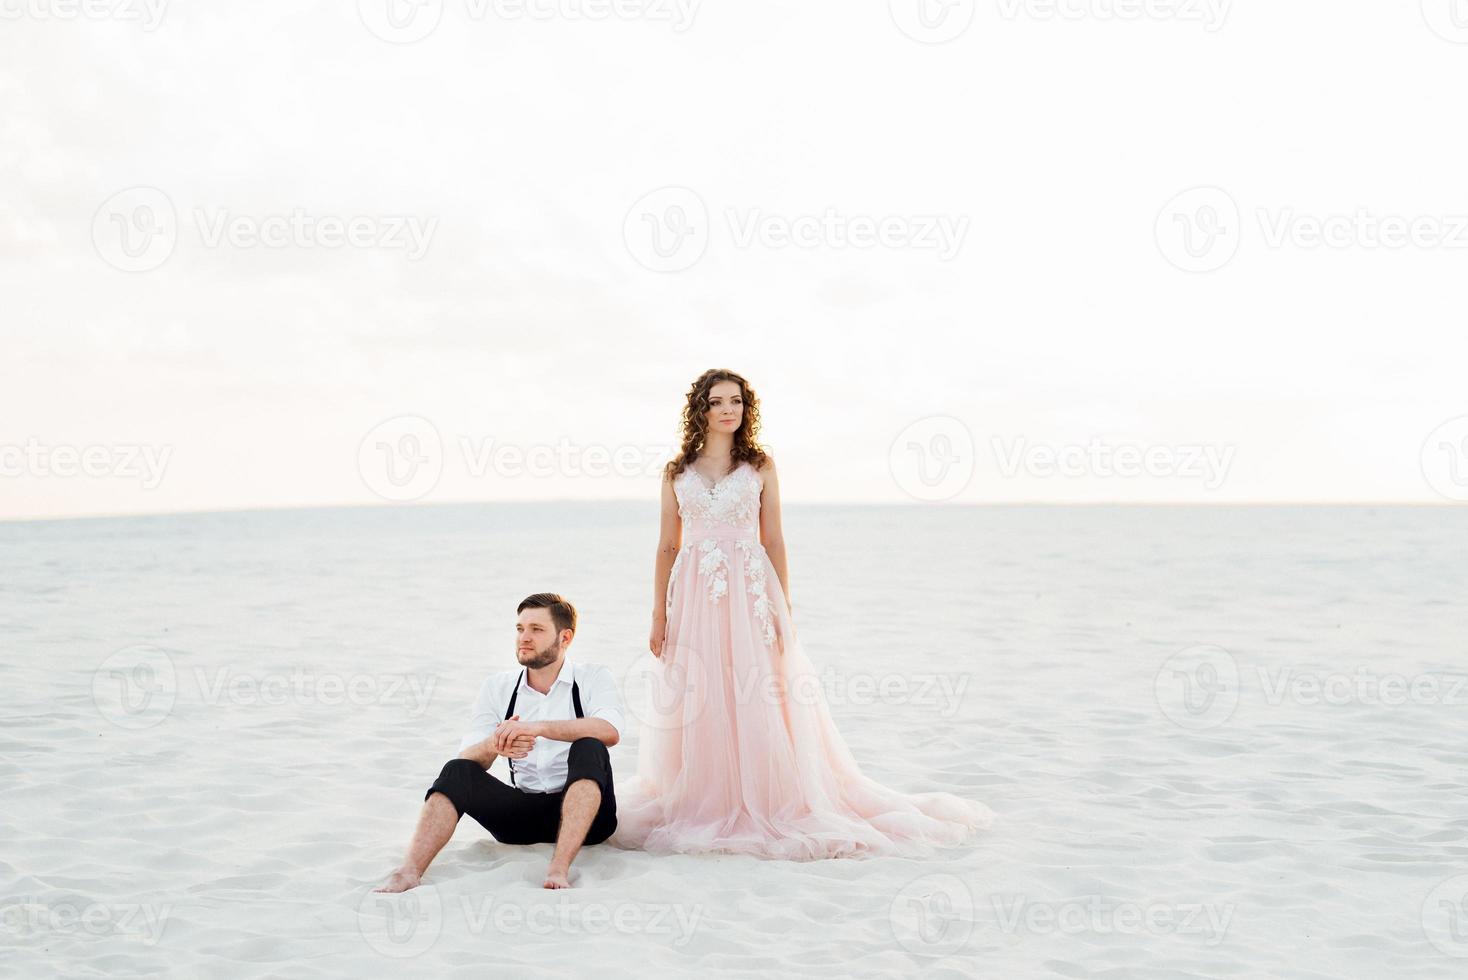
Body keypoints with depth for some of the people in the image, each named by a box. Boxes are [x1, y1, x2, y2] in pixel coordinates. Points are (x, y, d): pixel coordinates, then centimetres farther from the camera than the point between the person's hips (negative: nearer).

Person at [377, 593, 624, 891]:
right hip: (523, 816, 3)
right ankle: (409, 872, -37)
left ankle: (559, 869, -43)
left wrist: (539, 727, -35)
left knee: (588, 748, -31)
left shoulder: (593, 678, 0)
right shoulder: (497, 686, 9)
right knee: (458, 771, -20)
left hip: (585, 813, -3)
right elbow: (468, 759, -1)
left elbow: (610, 731, -23)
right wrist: (494, 744, -26)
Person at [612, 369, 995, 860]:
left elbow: (774, 541, 4)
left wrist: (783, 610, -2)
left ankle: (764, 806, 5)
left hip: (750, 594, -1)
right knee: (695, 706, 1)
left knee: (756, 702, -4)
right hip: (695, 597, 2)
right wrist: (659, 614, 4)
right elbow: (667, 546, 9)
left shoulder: (760, 466, 5)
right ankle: (700, 805, 12)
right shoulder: (677, 472, 9)